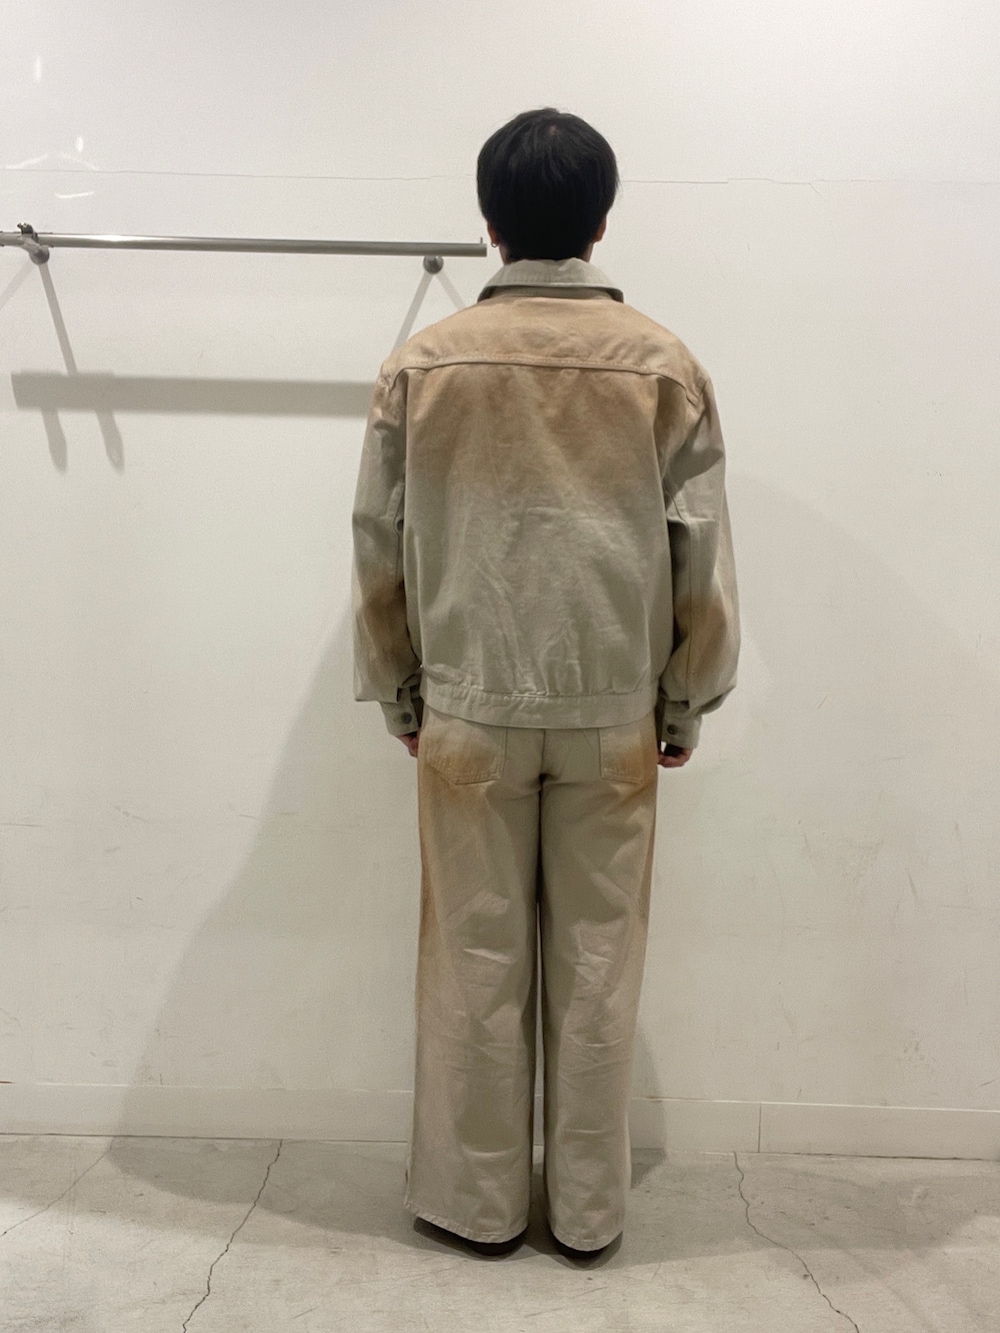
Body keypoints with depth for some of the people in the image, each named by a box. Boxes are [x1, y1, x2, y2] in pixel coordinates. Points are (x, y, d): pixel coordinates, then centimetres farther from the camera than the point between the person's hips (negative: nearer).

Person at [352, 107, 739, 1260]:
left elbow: (380, 552, 1)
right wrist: (687, 700, 10)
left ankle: (478, 1199, 27)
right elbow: (701, 559, -1)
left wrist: (398, 692, 12)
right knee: (596, 966, 12)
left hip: (469, 711, 0)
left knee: (474, 962, 12)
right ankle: (587, 1207, 27)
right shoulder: (663, 365, -2)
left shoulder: (421, 365, -3)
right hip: (613, 715, 1)